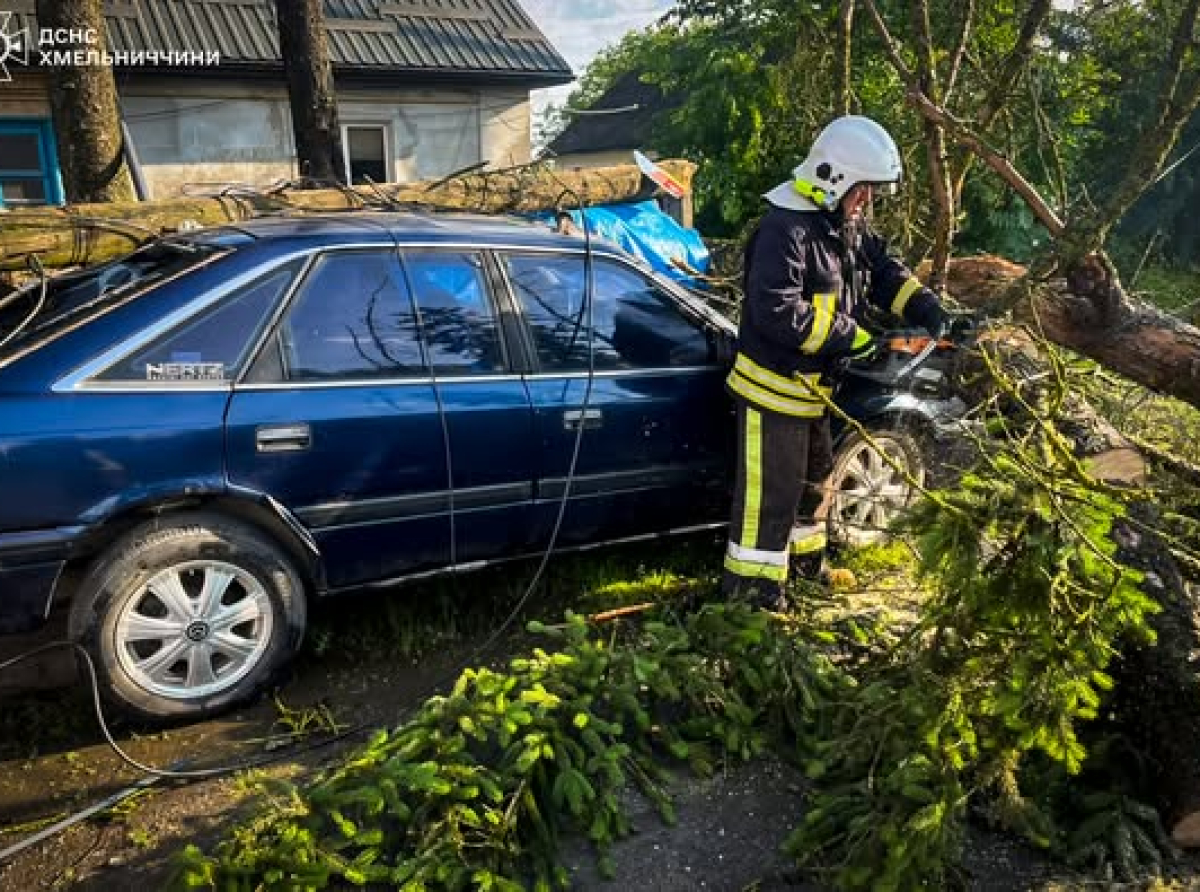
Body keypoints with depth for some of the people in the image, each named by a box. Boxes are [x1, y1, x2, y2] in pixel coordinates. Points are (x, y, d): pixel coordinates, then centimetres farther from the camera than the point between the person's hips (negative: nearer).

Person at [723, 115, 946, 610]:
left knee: (813, 476, 24)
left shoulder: (847, 225, 7)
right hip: (772, 386, -10)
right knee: (770, 491, -3)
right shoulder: (785, 229, -25)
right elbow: (776, 311, -34)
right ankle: (750, 587, 9)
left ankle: (806, 558, 43)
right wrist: (851, 337, -28)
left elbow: (884, 269, 18)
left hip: (811, 385, 10)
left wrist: (924, 304, 0)